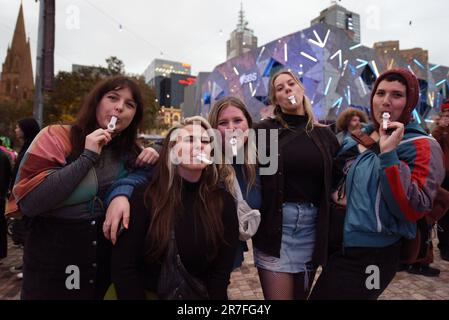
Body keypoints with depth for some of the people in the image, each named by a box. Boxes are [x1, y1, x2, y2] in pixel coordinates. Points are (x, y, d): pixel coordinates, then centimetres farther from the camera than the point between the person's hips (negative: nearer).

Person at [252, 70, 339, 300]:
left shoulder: (323, 134, 8)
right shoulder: (265, 130, -2)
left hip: (312, 225, 3)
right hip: (275, 224, -3)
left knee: (301, 295, 18)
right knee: (279, 296, 2)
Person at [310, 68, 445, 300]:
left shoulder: (422, 146, -12)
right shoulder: (362, 139, 7)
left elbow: (413, 210, -24)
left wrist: (389, 153, -27)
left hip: (373, 256, -7)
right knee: (320, 294, 21)